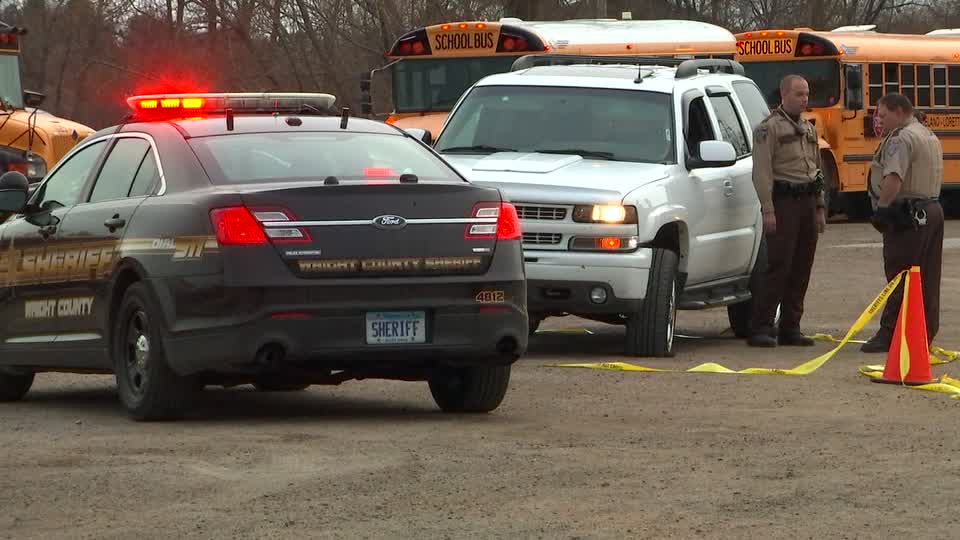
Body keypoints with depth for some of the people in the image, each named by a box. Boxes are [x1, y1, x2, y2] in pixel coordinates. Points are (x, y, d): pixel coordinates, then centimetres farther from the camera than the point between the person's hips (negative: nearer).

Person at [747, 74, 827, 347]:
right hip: (783, 202, -7)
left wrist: (819, 208, 16)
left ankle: (790, 328, 12)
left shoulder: (809, 129, 18)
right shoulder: (769, 128, -6)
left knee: (801, 268, 6)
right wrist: (768, 210, -18)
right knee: (778, 266, -11)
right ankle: (760, 329, -10)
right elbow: (762, 172, -12)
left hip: (807, 202, 7)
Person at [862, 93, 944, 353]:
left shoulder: (901, 139, -15)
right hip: (933, 209, 10)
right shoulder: (930, 137, 19)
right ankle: (926, 333, 13)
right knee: (927, 279, 11)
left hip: (907, 215, -10)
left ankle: (889, 334, -9)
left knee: (899, 277, -8)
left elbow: (894, 178, -27)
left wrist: (882, 206, -22)